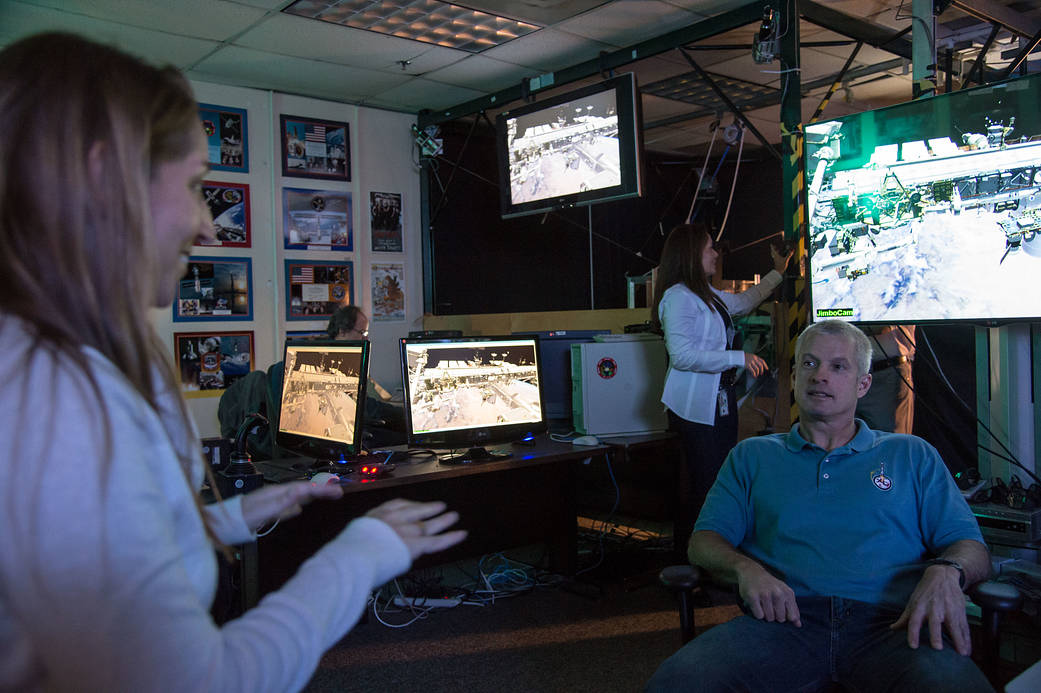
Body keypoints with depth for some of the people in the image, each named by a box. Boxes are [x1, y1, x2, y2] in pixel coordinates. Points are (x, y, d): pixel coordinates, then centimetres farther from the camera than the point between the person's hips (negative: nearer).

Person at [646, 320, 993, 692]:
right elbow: (704, 541, 12)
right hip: (784, 619, -1)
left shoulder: (912, 455, 21)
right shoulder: (751, 456, 21)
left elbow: (973, 549, 13)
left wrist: (945, 572, -11)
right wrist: (745, 569, -11)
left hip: (891, 623, 1)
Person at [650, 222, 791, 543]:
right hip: (697, 407, -9)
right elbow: (682, 356, -21)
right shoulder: (679, 297, -13)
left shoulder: (707, 294, 16)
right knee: (706, 486, -8)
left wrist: (777, 271, 40)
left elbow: (744, 301, 36)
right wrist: (739, 358, -18)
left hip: (720, 401, 9)